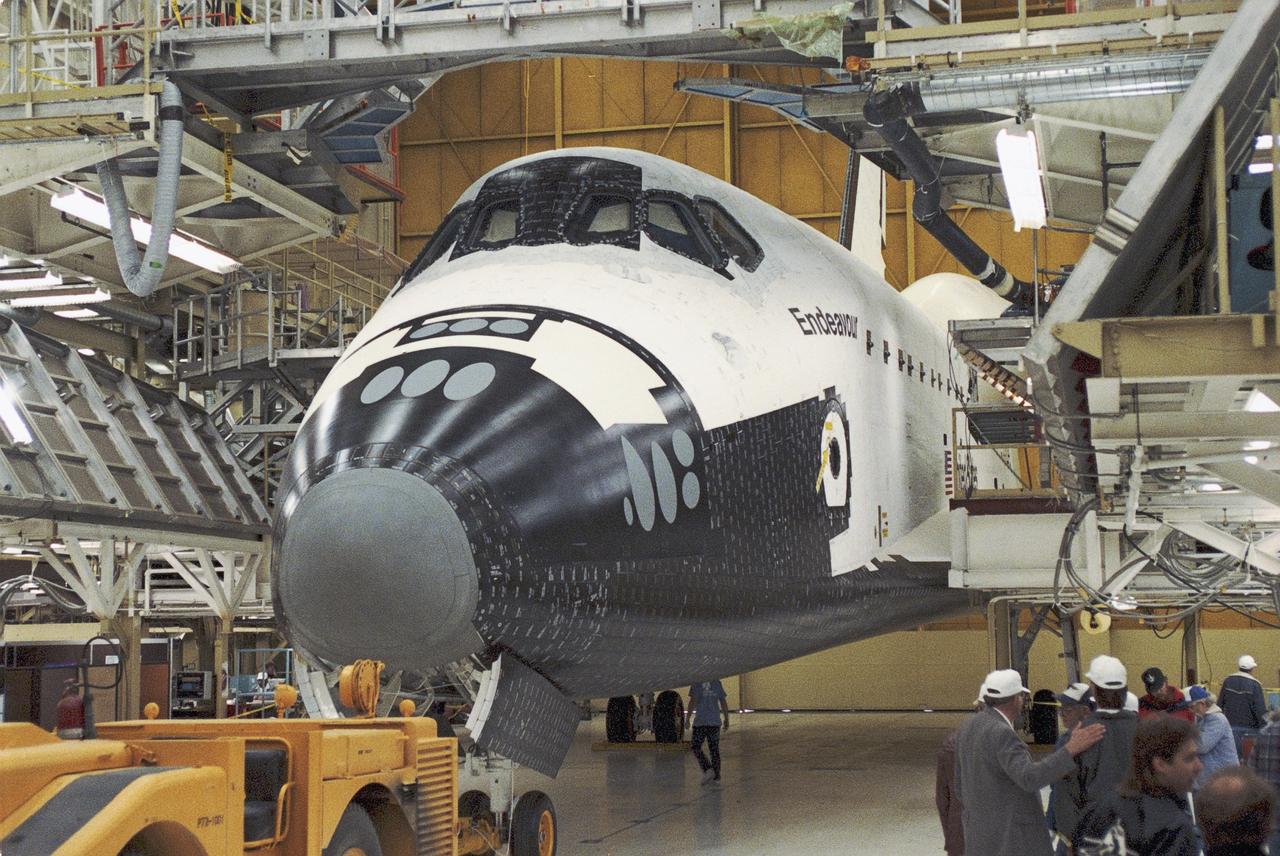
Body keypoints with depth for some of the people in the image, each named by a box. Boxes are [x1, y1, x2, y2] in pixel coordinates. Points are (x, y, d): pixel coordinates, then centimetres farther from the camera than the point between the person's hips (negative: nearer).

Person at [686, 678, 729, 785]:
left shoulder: (696, 683, -3)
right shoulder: (717, 683, 5)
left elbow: (692, 701, -11)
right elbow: (723, 702, 7)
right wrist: (726, 719, 16)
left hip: (700, 721, -3)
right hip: (715, 722, 3)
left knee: (696, 748, 5)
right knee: (714, 749, 12)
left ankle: (708, 769, -14)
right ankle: (716, 775, 14)